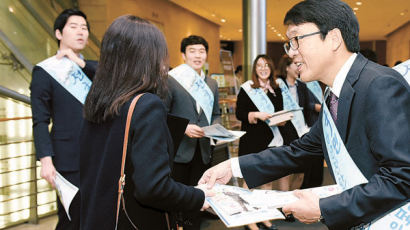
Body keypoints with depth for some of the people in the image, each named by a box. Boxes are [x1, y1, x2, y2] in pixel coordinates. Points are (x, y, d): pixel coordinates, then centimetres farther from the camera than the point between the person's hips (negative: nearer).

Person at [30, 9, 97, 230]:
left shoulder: (93, 68, 14)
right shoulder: (45, 71, -1)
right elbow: (40, 121, -5)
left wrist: (81, 63, -13)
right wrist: (46, 160, -15)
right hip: (69, 160, -4)